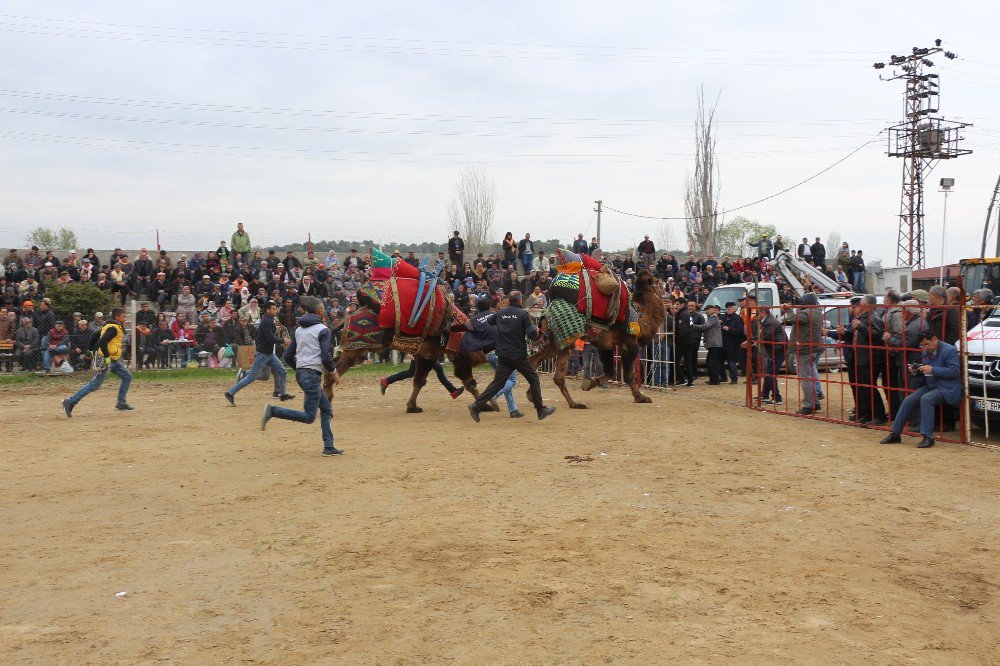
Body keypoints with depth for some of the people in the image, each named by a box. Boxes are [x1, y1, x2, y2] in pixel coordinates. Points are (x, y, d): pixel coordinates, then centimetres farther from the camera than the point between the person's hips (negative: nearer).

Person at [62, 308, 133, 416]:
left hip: (114, 360, 10)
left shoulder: (117, 328, 14)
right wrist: (107, 357, -25)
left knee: (127, 377, 12)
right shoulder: (113, 328, -16)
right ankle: (70, 402, -5)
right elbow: (102, 342, -27)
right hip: (106, 361, -10)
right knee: (94, 385, -8)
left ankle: (121, 403, 15)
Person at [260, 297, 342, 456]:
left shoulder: (299, 330, 14)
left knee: (326, 408, 15)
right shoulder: (323, 330, -8)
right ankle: (273, 411, -17)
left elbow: (288, 356, 14)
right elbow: (326, 357, -16)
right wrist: (334, 372, 1)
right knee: (309, 416, -7)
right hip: (312, 374, -9)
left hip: (300, 373, 9)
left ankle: (329, 446, 13)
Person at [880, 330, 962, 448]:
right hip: (930, 386, 8)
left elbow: (955, 371, -19)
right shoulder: (926, 352, 14)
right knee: (908, 400, -8)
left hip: (947, 389, -8)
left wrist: (932, 370, -22)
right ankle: (895, 433, -3)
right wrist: (915, 371, 0)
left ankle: (927, 437, -31)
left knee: (926, 399, -32)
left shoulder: (949, 350, -11)